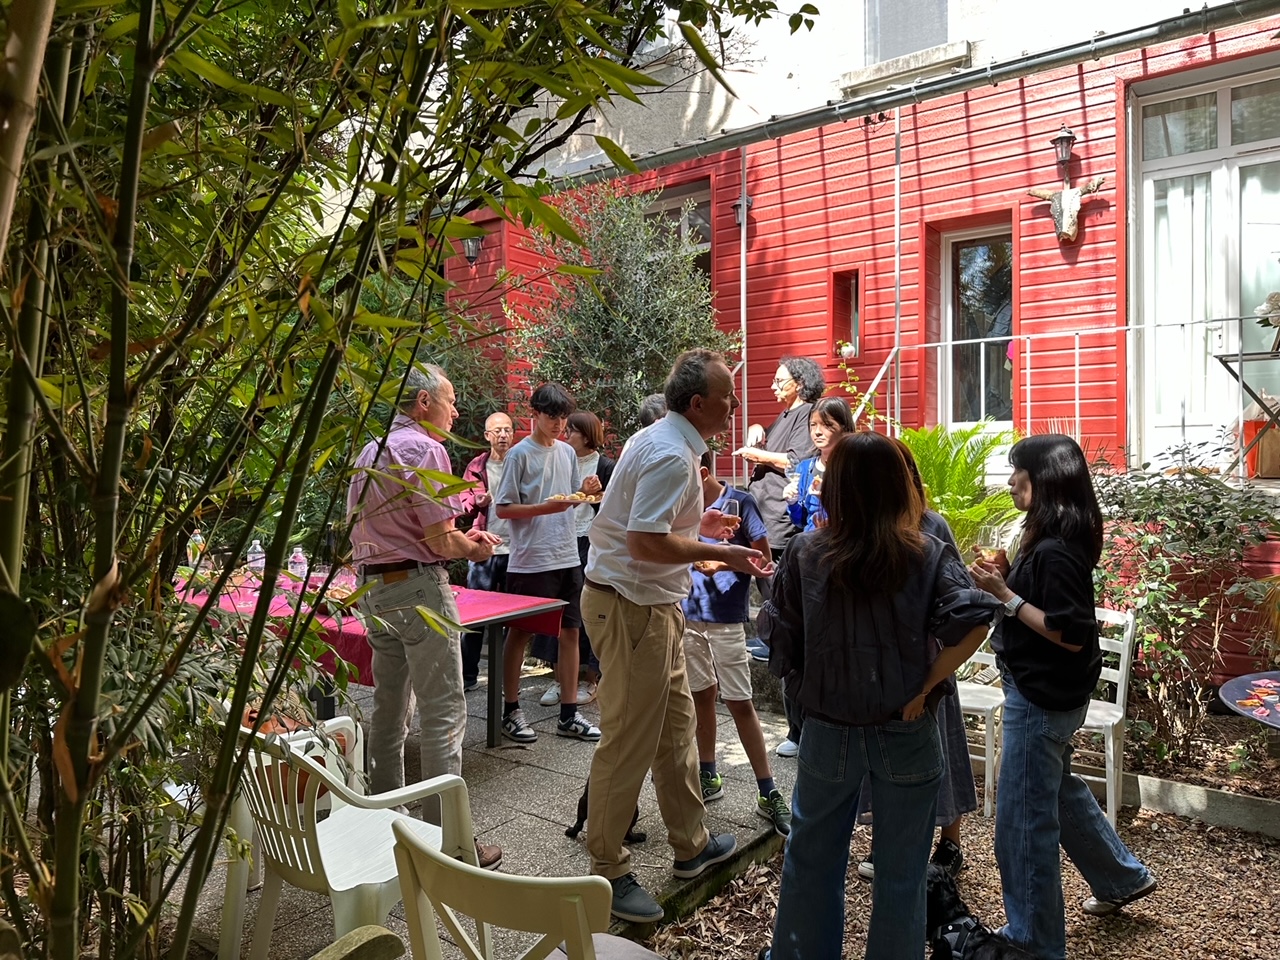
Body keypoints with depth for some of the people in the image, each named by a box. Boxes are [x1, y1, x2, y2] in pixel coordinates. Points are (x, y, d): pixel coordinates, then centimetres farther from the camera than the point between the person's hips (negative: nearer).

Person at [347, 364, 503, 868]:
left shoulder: (370, 452, 15)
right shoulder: (424, 450, -13)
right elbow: (441, 540, -20)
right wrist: (474, 547, 3)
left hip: (374, 588, 9)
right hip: (418, 587, -9)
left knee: (388, 709, 17)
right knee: (443, 713, -4)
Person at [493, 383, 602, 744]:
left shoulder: (567, 452, 11)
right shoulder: (520, 453, -7)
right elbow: (503, 508, -9)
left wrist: (585, 491, -2)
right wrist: (547, 507, -20)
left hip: (567, 558, 6)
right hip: (530, 561, -6)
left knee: (570, 632, 8)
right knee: (520, 633, 5)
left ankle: (569, 715, 17)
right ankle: (511, 712, 17)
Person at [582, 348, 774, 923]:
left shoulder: (661, 441, 13)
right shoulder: (671, 456, -21)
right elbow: (646, 542, -28)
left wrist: (695, 525, 20)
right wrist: (720, 553, -19)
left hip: (652, 604, 11)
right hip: (632, 606, -11)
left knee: (676, 724, 20)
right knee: (629, 741, 0)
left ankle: (691, 844, 35)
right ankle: (606, 871, 15)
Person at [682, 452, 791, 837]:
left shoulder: (740, 502, -8)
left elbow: (762, 556, -8)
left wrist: (722, 563, -20)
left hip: (725, 618, -5)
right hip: (688, 614, 5)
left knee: (739, 703, -2)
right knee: (701, 694, 14)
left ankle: (768, 792, 8)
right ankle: (708, 776, 29)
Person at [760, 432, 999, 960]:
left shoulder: (803, 553, -8)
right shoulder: (927, 554, -9)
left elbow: (780, 645, -7)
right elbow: (972, 624, -23)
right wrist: (924, 688, -12)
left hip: (827, 733, 1)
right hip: (905, 735, 0)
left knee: (811, 862, 20)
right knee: (900, 873, 16)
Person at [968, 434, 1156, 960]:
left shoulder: (1056, 550, -24)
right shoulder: (1049, 538, 5)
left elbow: (1070, 634, -25)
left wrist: (1004, 595, -25)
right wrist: (1006, 577, -2)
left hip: (1040, 698, -10)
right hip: (1045, 693, 10)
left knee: (1024, 822, 3)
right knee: (1057, 789, 29)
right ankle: (1122, 877, 49)